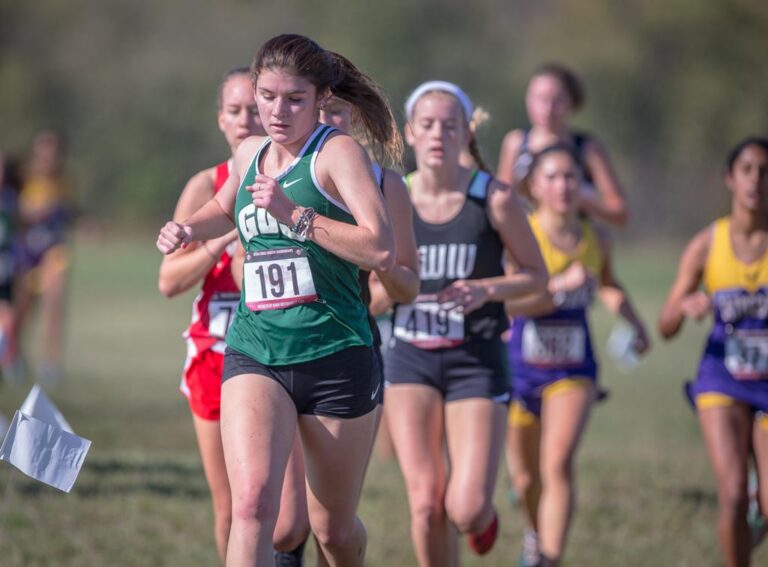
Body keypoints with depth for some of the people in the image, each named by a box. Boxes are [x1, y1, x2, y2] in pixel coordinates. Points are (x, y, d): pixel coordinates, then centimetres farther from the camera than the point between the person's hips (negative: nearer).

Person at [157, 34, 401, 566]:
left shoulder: (337, 152, -6)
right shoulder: (249, 154, 12)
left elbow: (382, 250, -20)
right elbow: (224, 209, 37)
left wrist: (294, 215, -23)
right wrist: (187, 230, 15)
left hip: (336, 357, -3)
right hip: (254, 356, 3)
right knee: (253, 502, -22)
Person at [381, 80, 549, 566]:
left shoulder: (495, 199, -6)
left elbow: (537, 276, 2)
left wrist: (485, 290, -16)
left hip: (478, 362, -2)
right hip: (412, 361, 2)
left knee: (466, 509, -10)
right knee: (425, 501, -10)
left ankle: (482, 517, 28)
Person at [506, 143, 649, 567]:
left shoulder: (596, 240, 2)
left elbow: (609, 286, 24)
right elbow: (516, 299, -25)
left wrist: (634, 323, 10)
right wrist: (562, 283, -38)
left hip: (574, 371, 1)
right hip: (520, 368, -1)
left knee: (558, 464, -20)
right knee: (526, 478, 14)